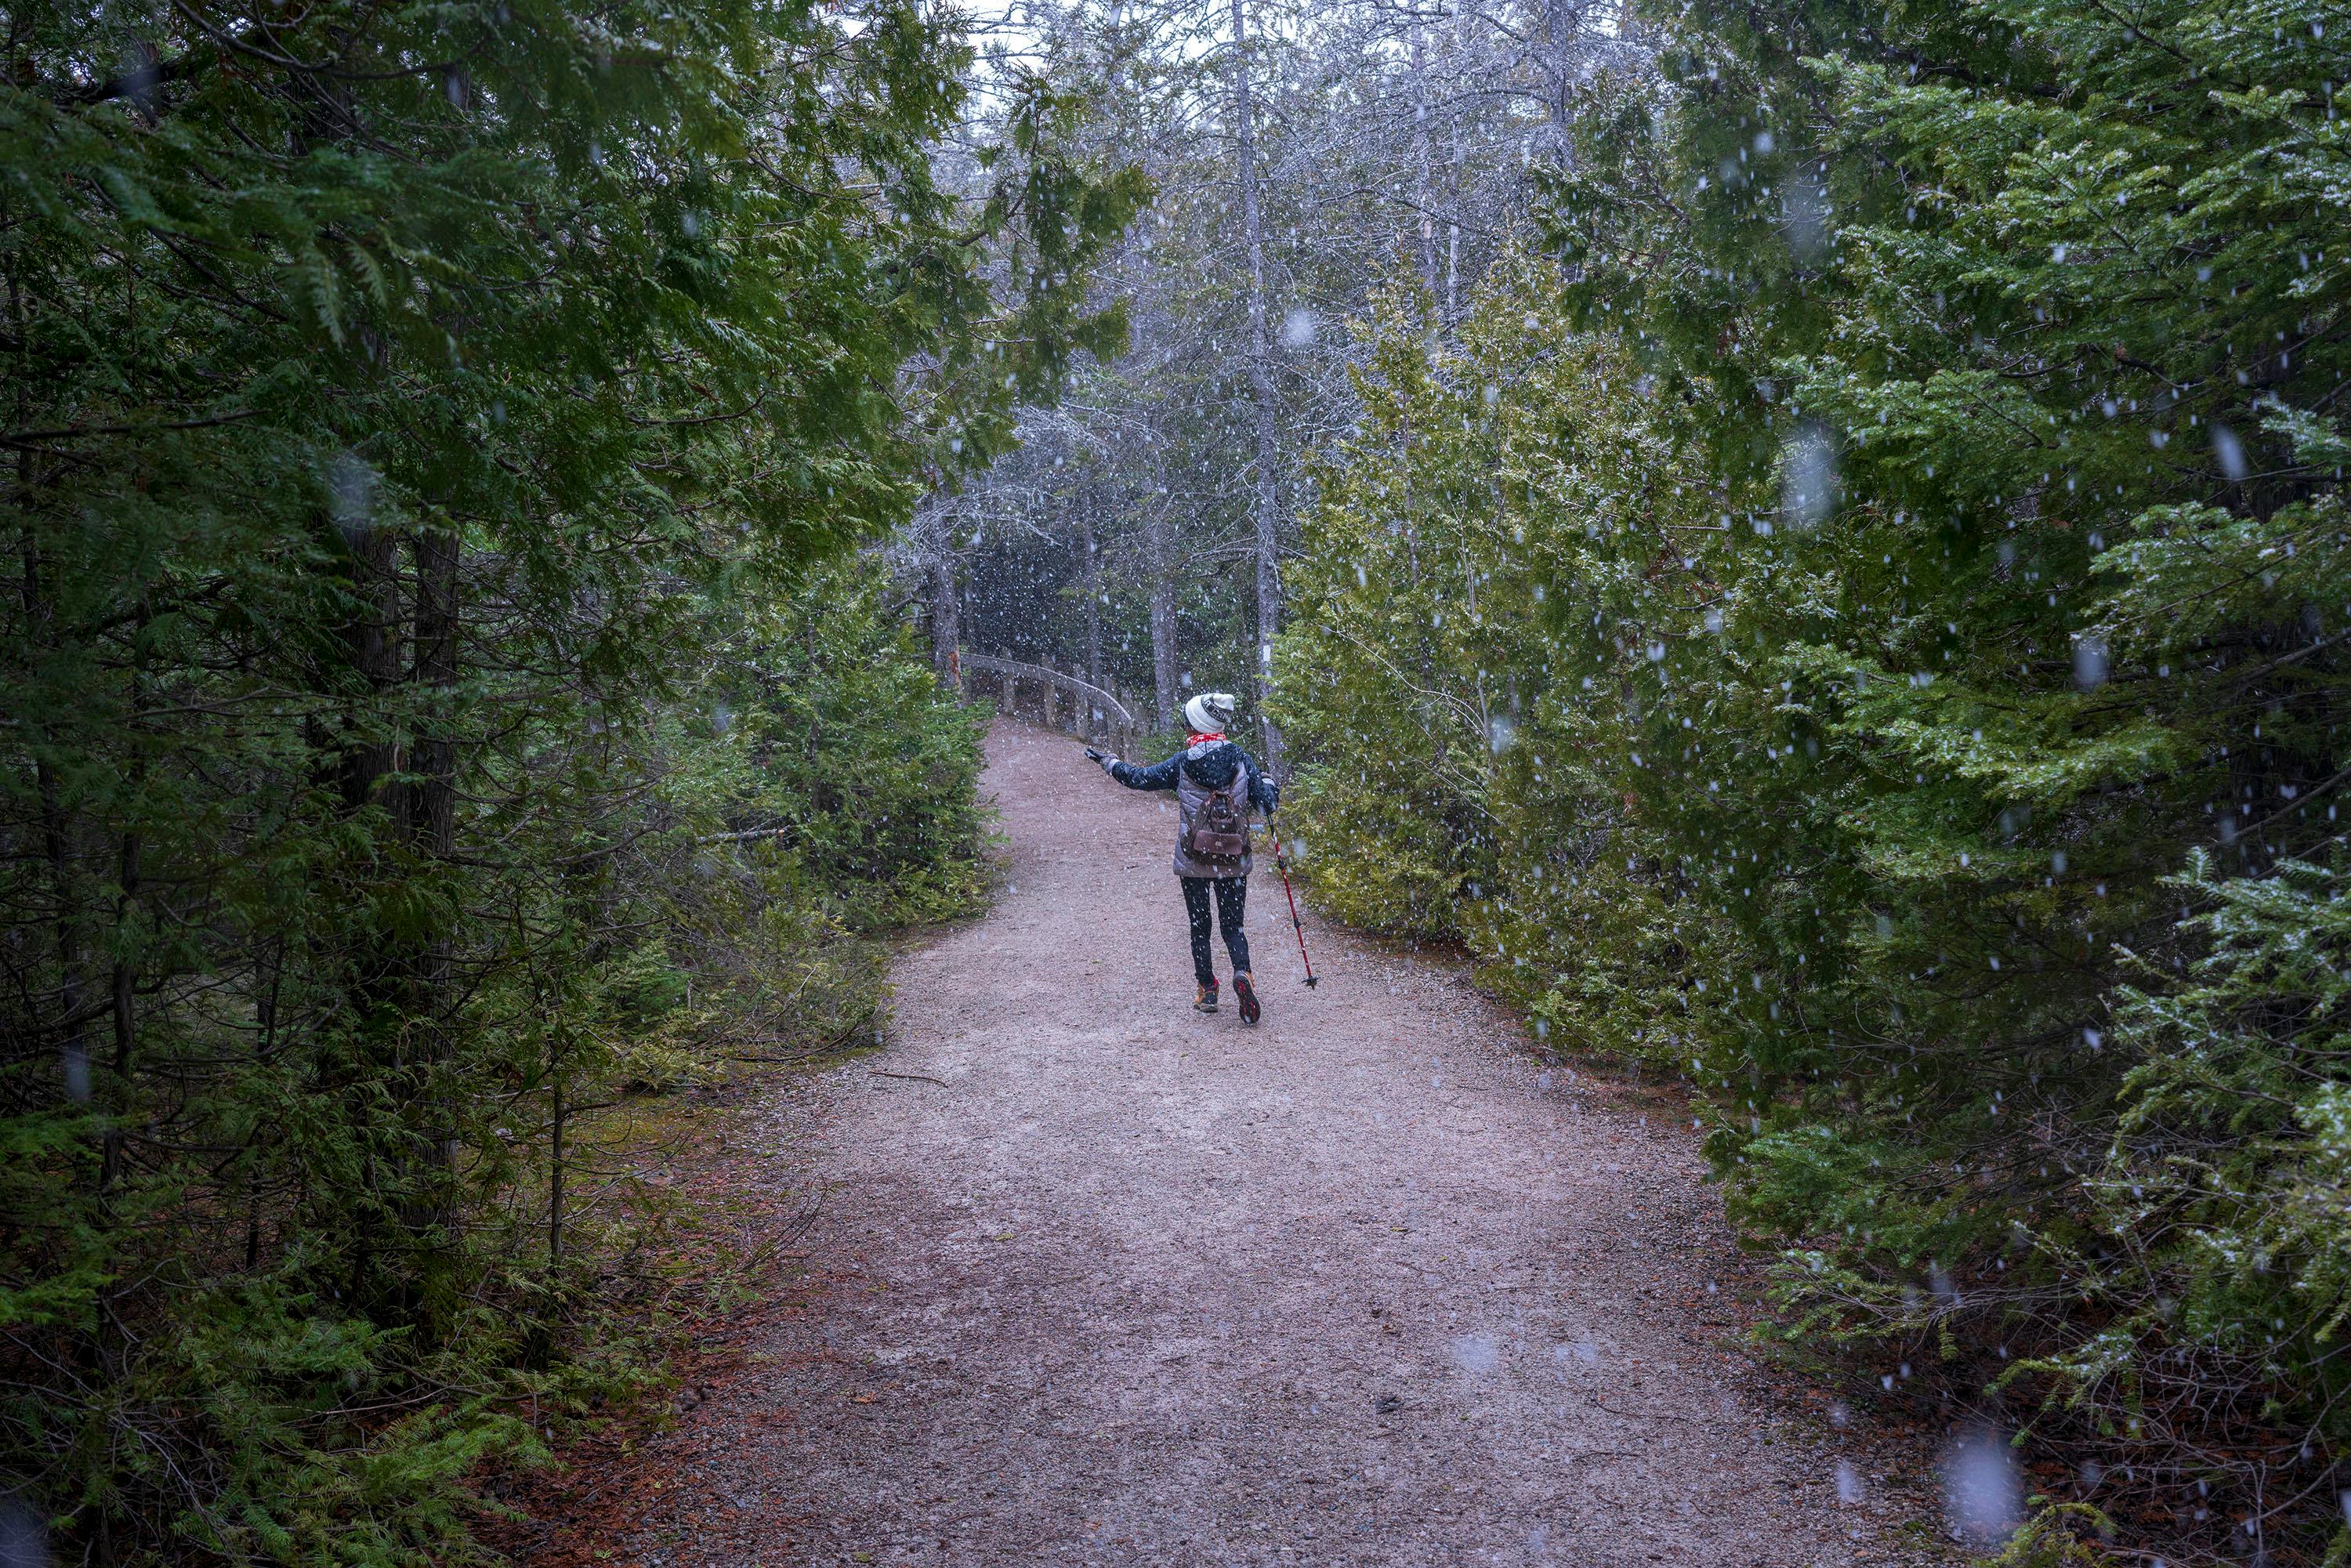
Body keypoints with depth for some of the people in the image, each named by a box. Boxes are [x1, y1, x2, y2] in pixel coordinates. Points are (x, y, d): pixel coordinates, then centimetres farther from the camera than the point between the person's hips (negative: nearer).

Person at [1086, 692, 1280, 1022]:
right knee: (1233, 927, 9)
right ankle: (1242, 974, -17)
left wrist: (1107, 761, 18)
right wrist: (1267, 782, 17)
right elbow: (1268, 802, -6)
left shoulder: (1182, 763, -7)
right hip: (1234, 861, 1)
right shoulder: (1241, 760, -5)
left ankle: (1207, 990, 14)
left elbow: (1140, 778, 2)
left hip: (1193, 862, -1)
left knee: (1199, 928, 14)